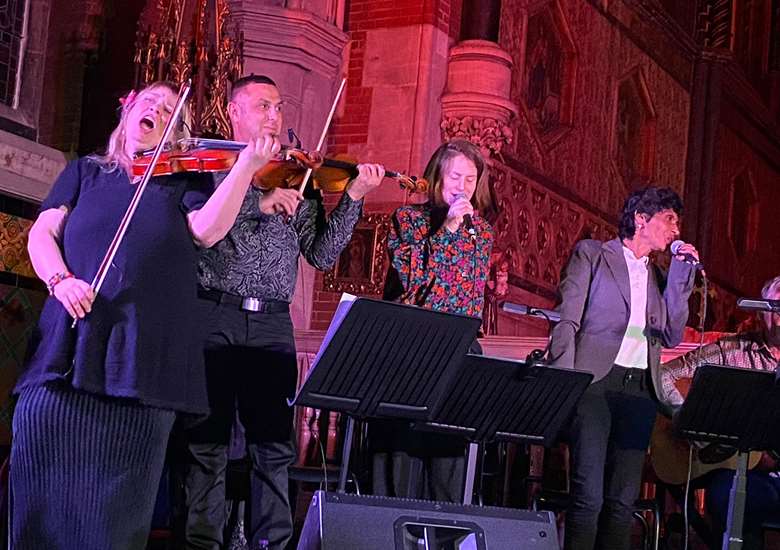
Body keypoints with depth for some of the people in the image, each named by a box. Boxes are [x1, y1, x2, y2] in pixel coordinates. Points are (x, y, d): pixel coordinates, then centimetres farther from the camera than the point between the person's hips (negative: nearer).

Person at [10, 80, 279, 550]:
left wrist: (247, 167, -13)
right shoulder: (85, 172, 21)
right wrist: (60, 279, -9)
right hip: (67, 348, 1)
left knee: (118, 510, -3)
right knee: (43, 497, -5)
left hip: (143, 358, -1)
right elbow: (42, 233, 11)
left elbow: (208, 230, -3)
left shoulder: (185, 180, 17)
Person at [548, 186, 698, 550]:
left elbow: (672, 335, 11)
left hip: (639, 390, 5)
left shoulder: (657, 275, 20)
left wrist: (680, 276, 6)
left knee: (623, 499, 2)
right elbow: (567, 321, -2)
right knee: (588, 496, -12)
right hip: (595, 383, -5)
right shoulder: (591, 254, 5)